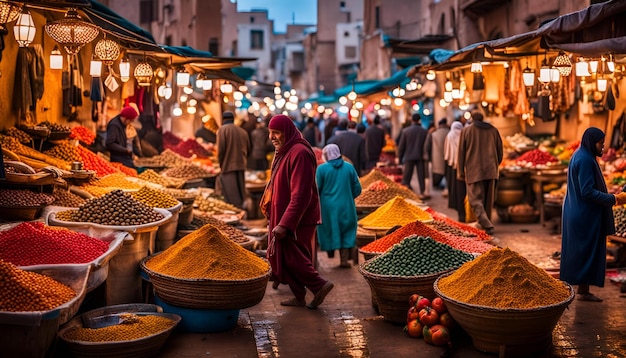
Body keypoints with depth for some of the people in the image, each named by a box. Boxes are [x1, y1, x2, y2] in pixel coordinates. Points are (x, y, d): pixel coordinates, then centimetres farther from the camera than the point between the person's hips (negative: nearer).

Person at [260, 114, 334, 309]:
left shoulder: (299, 153, -20)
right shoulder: (284, 152, 12)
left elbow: (300, 195, -26)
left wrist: (284, 224, -28)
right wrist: (274, 218, 20)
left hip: (297, 219, -10)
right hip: (283, 215, 10)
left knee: (290, 256, -7)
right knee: (282, 255, 12)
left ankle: (319, 285, 2)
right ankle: (299, 297, 20)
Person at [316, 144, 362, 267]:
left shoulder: (322, 168, -9)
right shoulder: (349, 167, -1)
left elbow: (316, 189, -9)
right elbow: (357, 189, 1)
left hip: (328, 207, -2)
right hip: (346, 206, 2)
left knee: (330, 230, 11)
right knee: (346, 231, 10)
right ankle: (344, 259, 7)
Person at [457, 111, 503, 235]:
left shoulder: (466, 131, 1)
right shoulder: (493, 130, 10)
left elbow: (461, 153, 0)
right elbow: (500, 151, 13)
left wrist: (461, 172, 5)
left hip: (474, 171, -4)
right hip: (491, 170, 4)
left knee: (476, 200, -4)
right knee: (488, 199, 15)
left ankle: (488, 226, -19)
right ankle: (484, 223, 22)